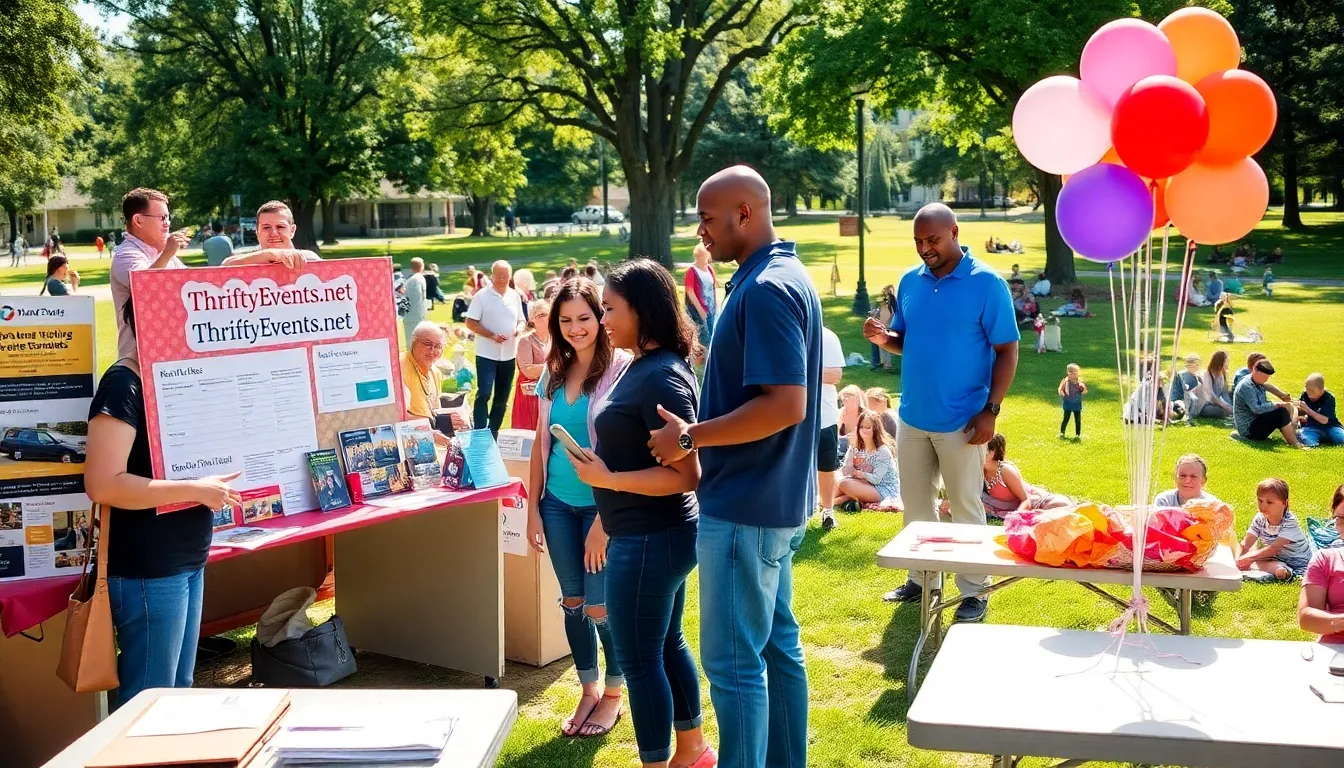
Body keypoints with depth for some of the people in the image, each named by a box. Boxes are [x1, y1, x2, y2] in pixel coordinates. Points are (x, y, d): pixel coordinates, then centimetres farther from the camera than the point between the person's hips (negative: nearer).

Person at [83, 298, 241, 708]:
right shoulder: (123, 385, -17)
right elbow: (103, 485, -25)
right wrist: (196, 490, -22)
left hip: (187, 561, 9)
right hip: (147, 571, -9)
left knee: (179, 690, 16)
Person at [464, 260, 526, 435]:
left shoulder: (515, 296, 7)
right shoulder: (482, 296, -8)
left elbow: (521, 320, 17)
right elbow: (470, 323, -9)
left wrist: (520, 328, -8)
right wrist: (492, 335, -20)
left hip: (508, 355, 5)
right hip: (487, 355, -5)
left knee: (502, 398, 11)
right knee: (484, 394, -12)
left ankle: (493, 433, 23)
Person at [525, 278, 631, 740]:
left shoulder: (621, 368, -13)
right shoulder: (553, 373, 6)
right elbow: (542, 443, 11)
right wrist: (532, 508, 8)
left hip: (601, 505, -5)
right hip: (558, 504, 5)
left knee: (600, 606, 0)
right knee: (572, 601, 13)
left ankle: (613, 694, 21)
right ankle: (589, 691, 28)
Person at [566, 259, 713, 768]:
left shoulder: (661, 378, -22)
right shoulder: (642, 366, 8)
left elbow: (686, 474, -26)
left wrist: (606, 479, -23)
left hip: (650, 539, -10)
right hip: (656, 535, 10)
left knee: (639, 658, 2)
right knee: (666, 644, 21)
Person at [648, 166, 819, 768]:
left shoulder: (765, 290, -20)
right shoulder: (784, 276, 12)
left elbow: (785, 404, -26)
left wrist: (691, 437, -20)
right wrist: (703, 432, 14)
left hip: (744, 508, -10)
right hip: (774, 500, 10)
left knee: (734, 661, -3)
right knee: (778, 645, 17)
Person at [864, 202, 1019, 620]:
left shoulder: (986, 283, -11)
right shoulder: (910, 281, 5)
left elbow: (1007, 351, -9)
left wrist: (990, 410, -15)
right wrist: (884, 338, -9)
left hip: (960, 421, -5)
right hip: (912, 416, 5)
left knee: (965, 507, 4)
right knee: (916, 505, 14)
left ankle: (974, 592, 15)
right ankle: (922, 578, 29)